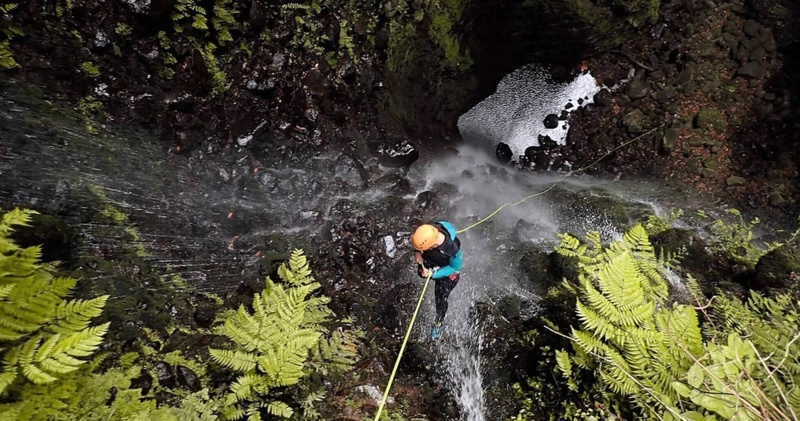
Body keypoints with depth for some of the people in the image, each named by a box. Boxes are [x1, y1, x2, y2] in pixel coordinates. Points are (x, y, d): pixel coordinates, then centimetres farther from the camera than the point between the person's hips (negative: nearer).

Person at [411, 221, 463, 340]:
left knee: (441, 298, 7)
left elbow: (455, 268, -25)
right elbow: (417, 238, -12)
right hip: (428, 262, 4)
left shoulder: (452, 249, -46)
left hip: (447, 269, -4)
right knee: (421, 273, 31)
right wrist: (417, 252, -27)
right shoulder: (428, 230, -38)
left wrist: (434, 274, -30)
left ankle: (438, 323, 35)